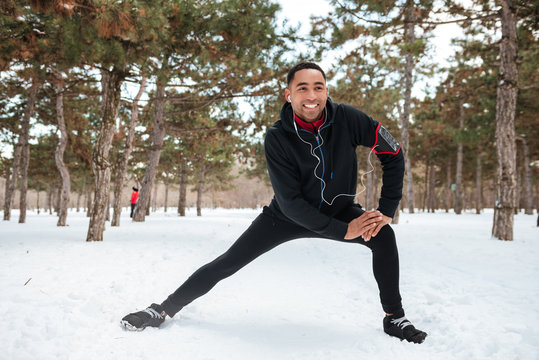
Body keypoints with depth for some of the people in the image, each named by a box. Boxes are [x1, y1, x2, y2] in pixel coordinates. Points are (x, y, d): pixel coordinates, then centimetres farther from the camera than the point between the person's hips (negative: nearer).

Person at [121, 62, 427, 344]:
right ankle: (164, 310, 12)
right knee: (229, 262, -5)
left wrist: (387, 210, -17)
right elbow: (290, 201, -25)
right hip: (288, 215, -1)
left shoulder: (347, 118, -23)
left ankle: (395, 317, -2)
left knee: (384, 236, -23)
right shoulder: (277, 138, -25)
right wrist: (342, 230, -29)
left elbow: (393, 154, -13)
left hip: (339, 209, 1)